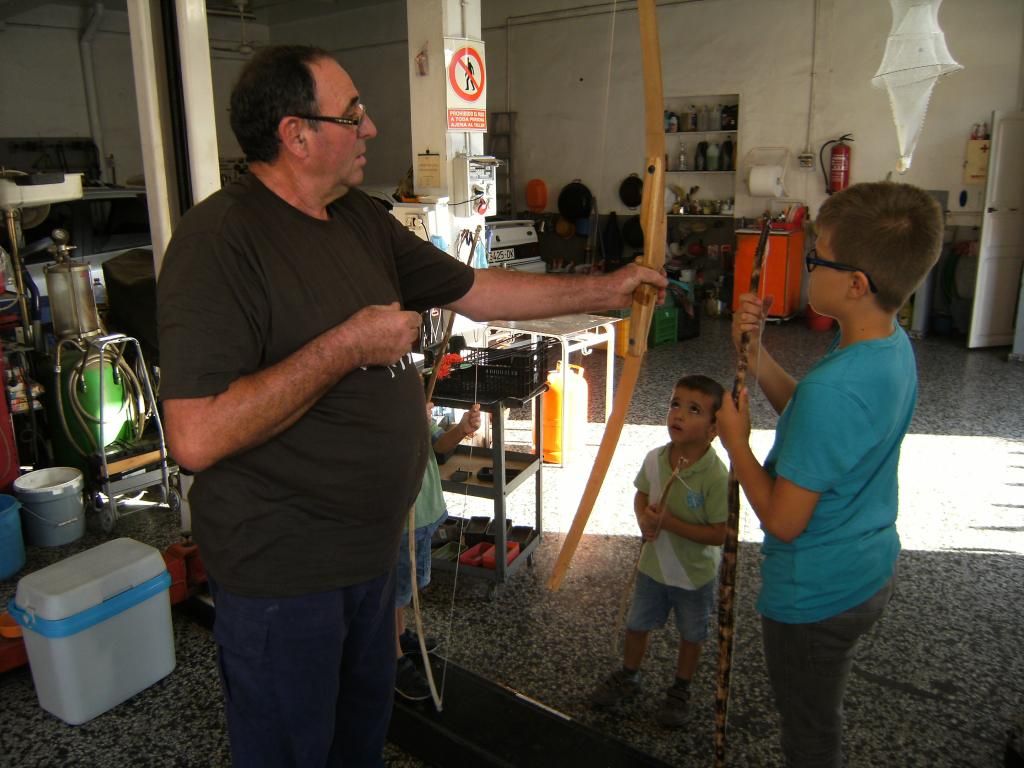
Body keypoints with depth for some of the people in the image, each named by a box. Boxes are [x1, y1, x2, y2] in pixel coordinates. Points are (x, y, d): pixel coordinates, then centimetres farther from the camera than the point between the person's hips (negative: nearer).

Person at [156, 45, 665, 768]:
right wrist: (347, 344, -27)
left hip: (372, 545, 8)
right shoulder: (220, 239, -23)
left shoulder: (362, 221, 3)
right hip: (283, 569, -7)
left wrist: (603, 289, 11)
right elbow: (195, 437, -31)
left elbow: (476, 290, 12)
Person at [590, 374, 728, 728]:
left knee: (691, 635, 20)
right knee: (637, 625, 22)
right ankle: (627, 678, 48)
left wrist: (668, 522, -30)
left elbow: (717, 534, -25)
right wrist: (644, 521, -15)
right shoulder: (655, 459, -13)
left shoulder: (716, 476, -28)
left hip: (694, 575, -4)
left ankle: (680, 691, 45)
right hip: (653, 565, 4)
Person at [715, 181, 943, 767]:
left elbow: (784, 520, -27)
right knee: (821, 720, 32)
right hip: (871, 570, 9)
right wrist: (756, 351, -5)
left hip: (816, 595, -9)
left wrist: (735, 440, -15)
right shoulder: (895, 347, -6)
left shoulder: (833, 387, -35)